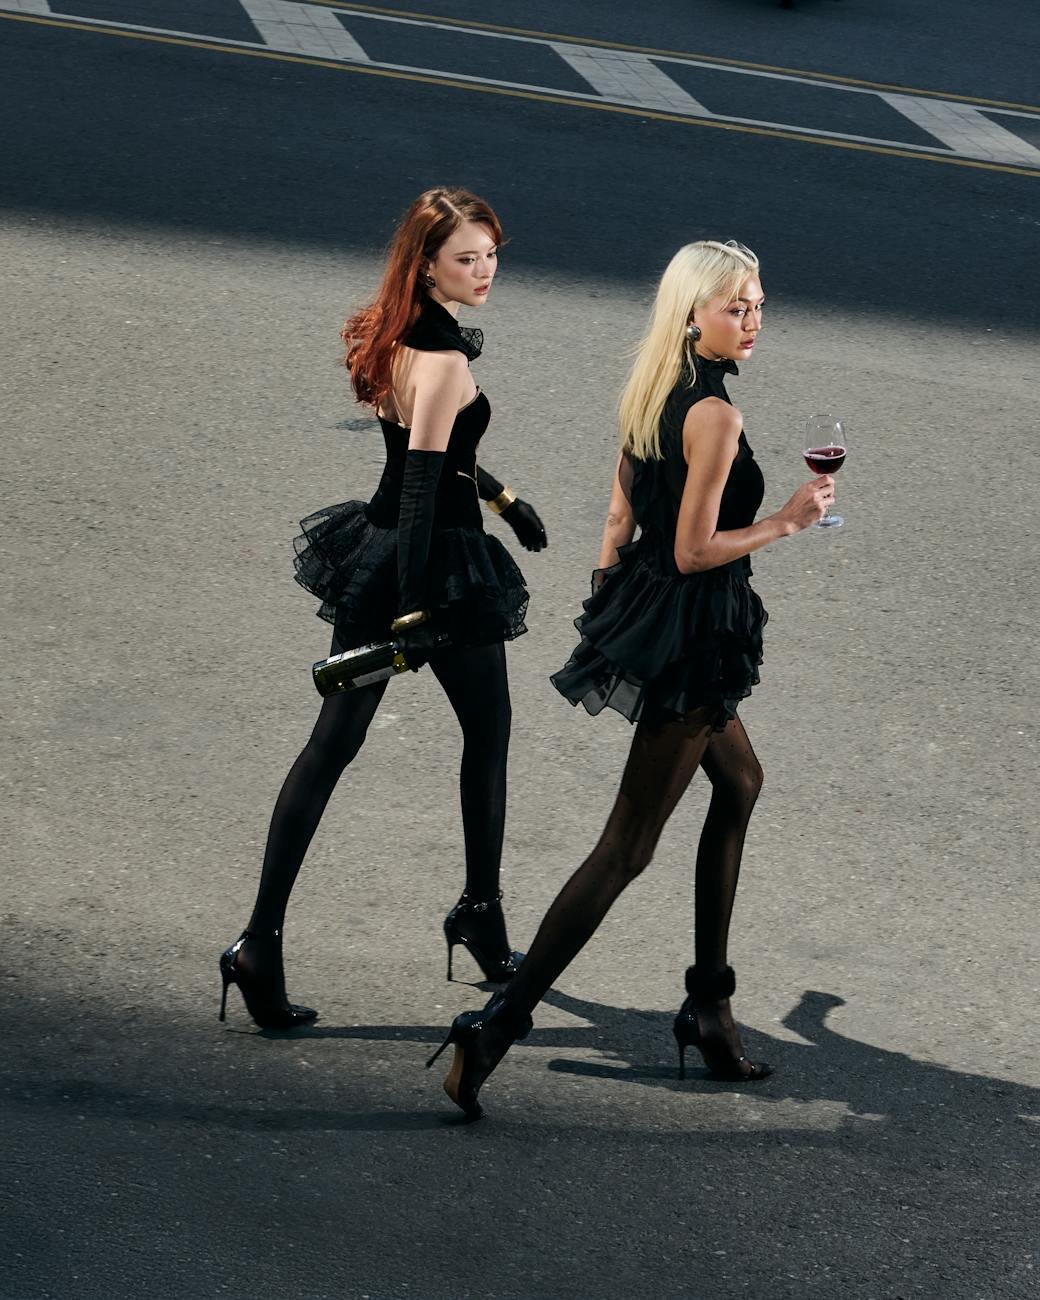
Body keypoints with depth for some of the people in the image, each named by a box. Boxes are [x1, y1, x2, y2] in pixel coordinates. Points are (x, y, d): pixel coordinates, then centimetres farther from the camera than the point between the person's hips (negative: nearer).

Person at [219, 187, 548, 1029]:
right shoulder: (444, 359, -22)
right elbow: (423, 489, -25)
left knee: (334, 741, 5)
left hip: (375, 552, 8)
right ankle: (482, 912, 28)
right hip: (439, 568, -8)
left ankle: (262, 942, 3)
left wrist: (501, 496, 33)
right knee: (488, 729, 15)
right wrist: (415, 611, -27)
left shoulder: (398, 335, 7)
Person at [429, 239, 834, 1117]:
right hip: (689, 640, -10)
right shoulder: (714, 415, -20)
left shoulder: (650, 396, 6)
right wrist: (787, 523, -11)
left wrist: (612, 614, 19)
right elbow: (693, 551, -22)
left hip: (645, 615, 10)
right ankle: (498, 1026, -9)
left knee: (739, 781, 26)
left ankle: (709, 1003, 30)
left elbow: (618, 525, 12)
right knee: (627, 847, -5)